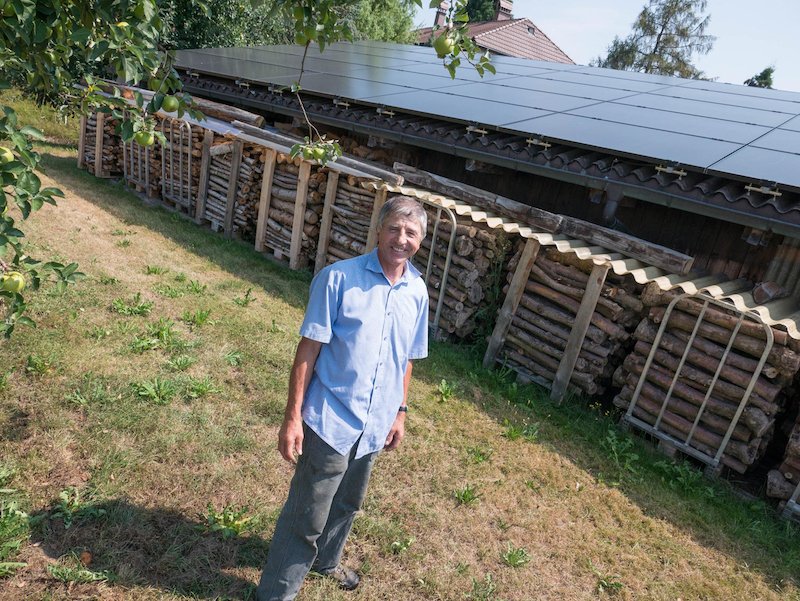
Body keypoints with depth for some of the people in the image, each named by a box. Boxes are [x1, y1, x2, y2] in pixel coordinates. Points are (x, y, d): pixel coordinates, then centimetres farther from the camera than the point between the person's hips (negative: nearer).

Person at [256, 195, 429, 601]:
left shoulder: (417, 292, 0)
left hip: (375, 425, 6)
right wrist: (292, 416, -15)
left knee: (347, 505, 26)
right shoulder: (338, 278, -16)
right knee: (306, 515, 7)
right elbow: (309, 348, -14)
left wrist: (400, 411, 14)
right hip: (330, 422, -5)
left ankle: (326, 560, 52)